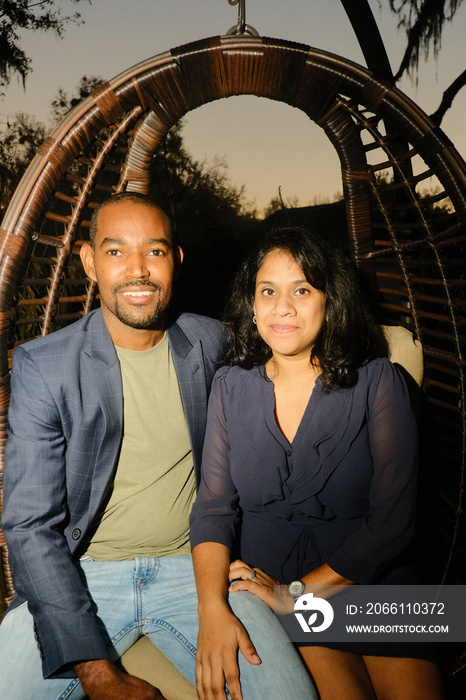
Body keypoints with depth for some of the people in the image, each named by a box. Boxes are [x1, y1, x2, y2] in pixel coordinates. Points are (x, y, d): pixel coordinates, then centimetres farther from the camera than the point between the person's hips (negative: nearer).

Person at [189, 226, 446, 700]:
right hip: (262, 583, 0)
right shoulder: (230, 386, 4)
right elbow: (214, 505, -1)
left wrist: (298, 591, -13)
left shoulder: (377, 382, -3)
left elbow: (392, 518, -8)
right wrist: (212, 607, -18)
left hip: (365, 584, 1)